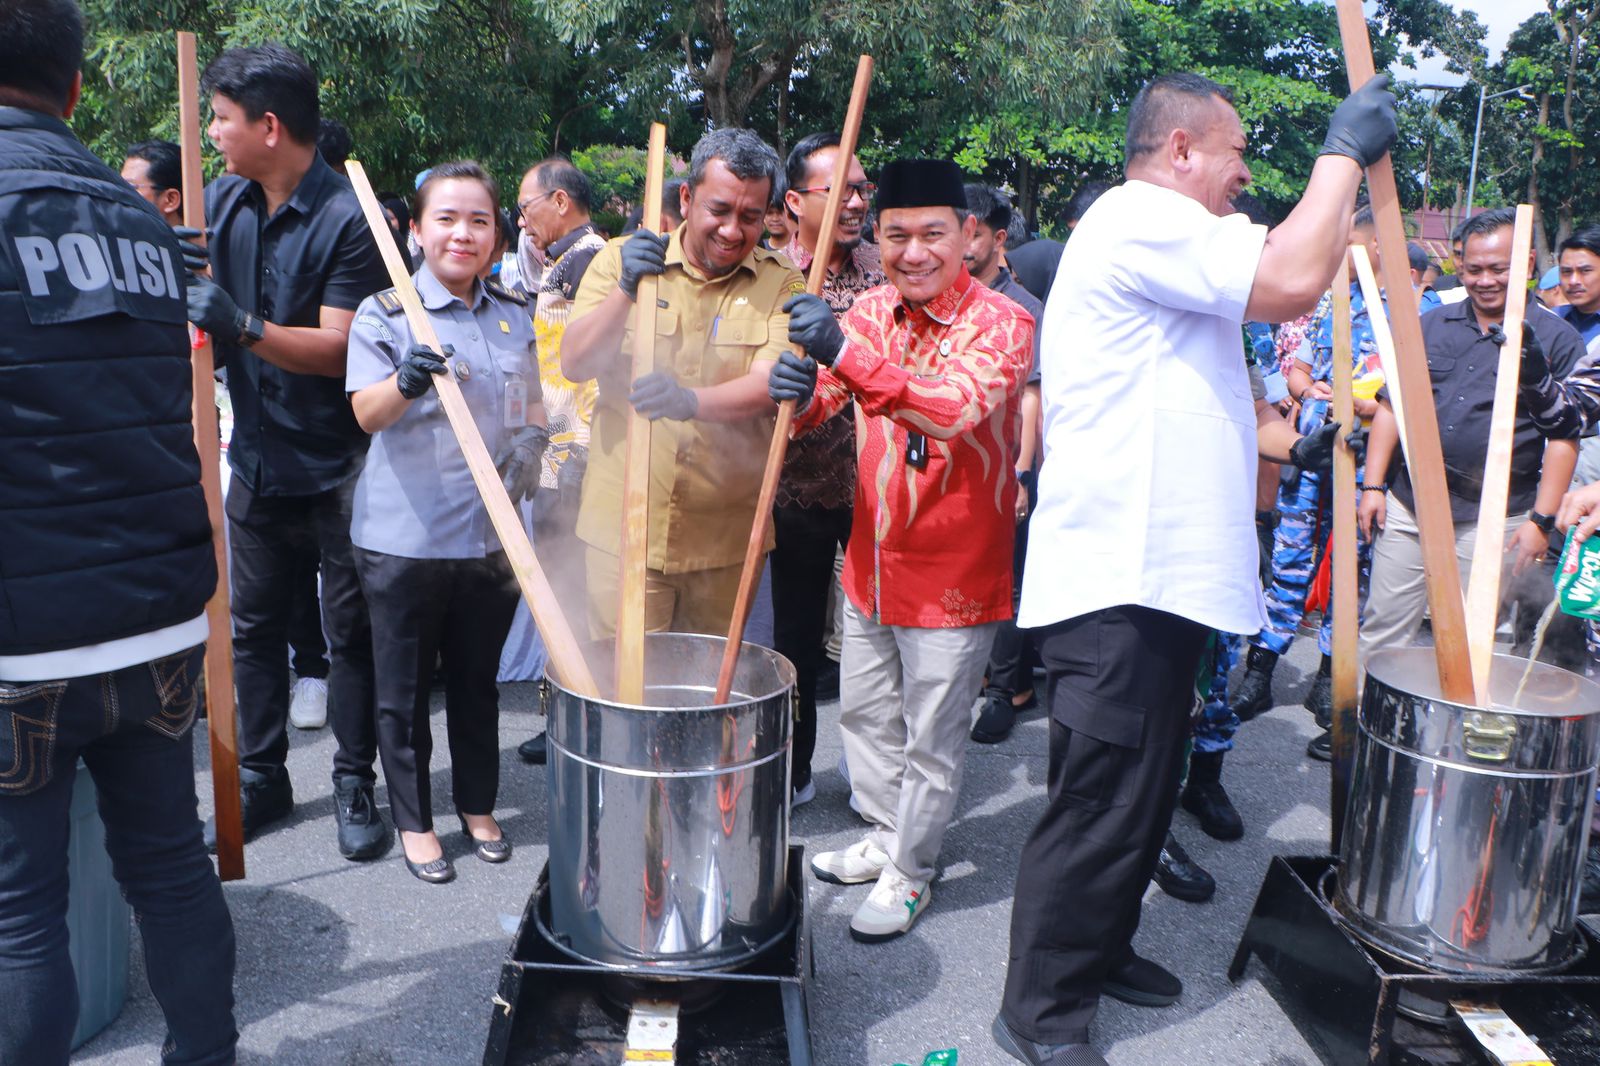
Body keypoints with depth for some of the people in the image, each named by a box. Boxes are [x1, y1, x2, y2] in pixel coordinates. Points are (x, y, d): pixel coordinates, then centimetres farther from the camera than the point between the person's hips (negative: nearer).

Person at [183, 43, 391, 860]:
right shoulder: (223, 201, 5)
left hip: (335, 468, -6)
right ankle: (261, 779, 28)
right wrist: (177, 274, -11)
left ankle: (355, 787, 20)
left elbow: (339, 348, -20)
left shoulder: (348, 219, -15)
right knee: (254, 626, 14)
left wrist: (244, 326, -33)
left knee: (349, 634, 6)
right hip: (256, 457, 6)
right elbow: (187, 291, 12)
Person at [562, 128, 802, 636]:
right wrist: (626, 289, -20)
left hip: (726, 537, 1)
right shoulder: (621, 257, 2)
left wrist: (690, 401, -34)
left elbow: (767, 385, -14)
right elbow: (575, 365, -5)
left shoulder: (780, 283, 0)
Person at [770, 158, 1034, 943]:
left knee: (932, 737, 7)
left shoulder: (1000, 322, -15)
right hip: (872, 560, 6)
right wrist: (796, 392, -29)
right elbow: (821, 400, -3)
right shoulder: (872, 310, 3)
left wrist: (845, 353, -47)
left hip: (956, 569, -6)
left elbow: (958, 404, -34)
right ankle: (884, 838, 41)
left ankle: (909, 873, 26)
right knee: (864, 712, 20)